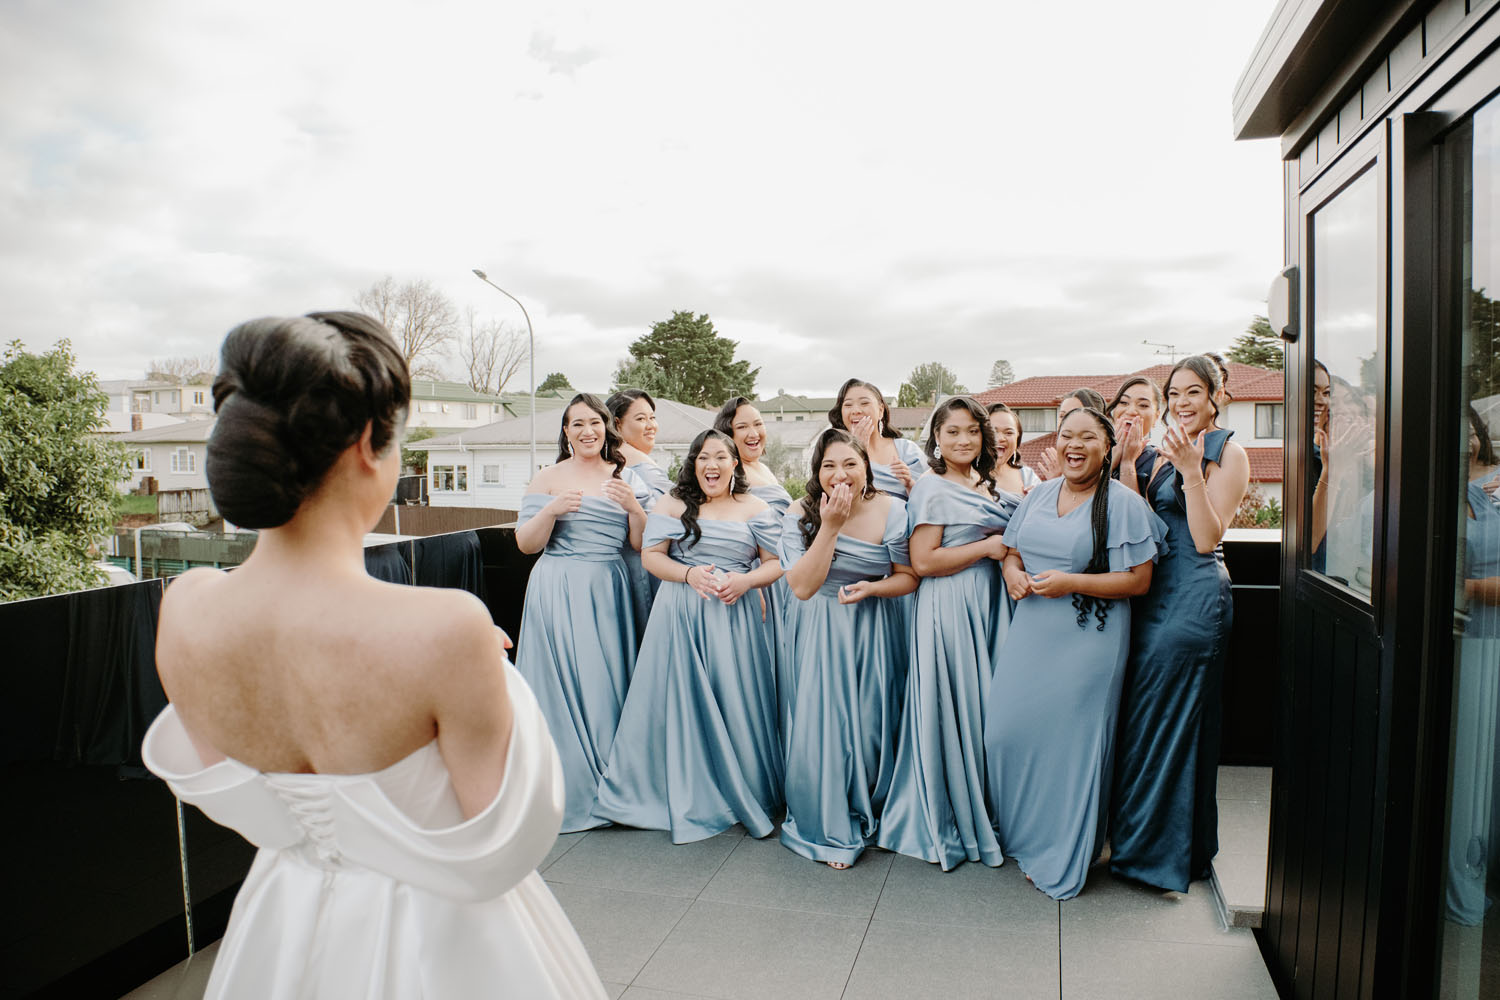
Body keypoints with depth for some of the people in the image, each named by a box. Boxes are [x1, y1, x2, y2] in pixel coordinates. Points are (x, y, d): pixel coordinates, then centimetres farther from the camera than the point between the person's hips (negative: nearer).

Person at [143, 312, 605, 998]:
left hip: (285, 922, 5)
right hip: (434, 934, -4)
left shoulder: (183, 610, -17)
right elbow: (498, 850, -21)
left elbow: (233, 797, 1)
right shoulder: (446, 627, -34)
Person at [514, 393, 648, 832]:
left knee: (608, 684, 4)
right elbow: (526, 543, 0)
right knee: (564, 686, -2)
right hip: (558, 593, -2)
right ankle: (566, 792, 12)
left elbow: (643, 544, 6)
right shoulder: (548, 478, 3)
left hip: (609, 593, 2)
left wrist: (633, 507, -12)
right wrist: (552, 510, -17)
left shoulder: (625, 478, 11)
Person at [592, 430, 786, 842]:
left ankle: (745, 794, 19)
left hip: (735, 616, 0)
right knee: (680, 699, 2)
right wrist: (688, 574, -13)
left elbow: (777, 562, 6)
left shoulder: (754, 509, 7)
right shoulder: (673, 503, 7)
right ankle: (683, 795, 19)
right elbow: (651, 555, 3)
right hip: (679, 614, 0)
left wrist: (745, 580, -13)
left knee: (734, 702, 2)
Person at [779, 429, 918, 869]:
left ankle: (869, 812, 30)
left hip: (875, 630, 1)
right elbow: (802, 586, -19)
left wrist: (872, 588, -24)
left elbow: (909, 577, -4)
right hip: (820, 632, 0)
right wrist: (830, 526, -26)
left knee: (872, 720, 3)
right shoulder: (800, 515, -11)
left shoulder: (889, 510, -11)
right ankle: (830, 826, 17)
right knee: (823, 719, -2)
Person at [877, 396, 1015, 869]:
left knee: (985, 709, 11)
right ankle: (947, 822, 14)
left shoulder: (986, 487, 15)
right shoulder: (932, 488, -9)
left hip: (989, 606, 8)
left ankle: (984, 813, 26)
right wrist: (988, 547, -13)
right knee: (950, 711, -1)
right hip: (948, 610, -8)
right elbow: (923, 561, -16)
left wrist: (1010, 547, 6)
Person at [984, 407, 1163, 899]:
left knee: (1069, 742, 2)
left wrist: (1071, 583, -18)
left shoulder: (1123, 502, -6)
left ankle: (1060, 858, 20)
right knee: (1005, 730, 5)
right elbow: (1013, 552, 18)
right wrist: (1013, 574, -4)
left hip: (1088, 640, -5)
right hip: (1030, 632, 5)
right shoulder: (1040, 494, 11)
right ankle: (1021, 834, 30)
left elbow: (1138, 581, -9)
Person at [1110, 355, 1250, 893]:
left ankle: (1169, 851, 16)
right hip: (1156, 591, 8)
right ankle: (1140, 839, 28)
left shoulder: (1228, 453, -7)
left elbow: (1207, 538, -15)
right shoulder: (1167, 454, 15)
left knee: (1171, 718, 0)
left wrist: (1191, 470, -21)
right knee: (1145, 715, 13)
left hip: (1195, 596, -7)